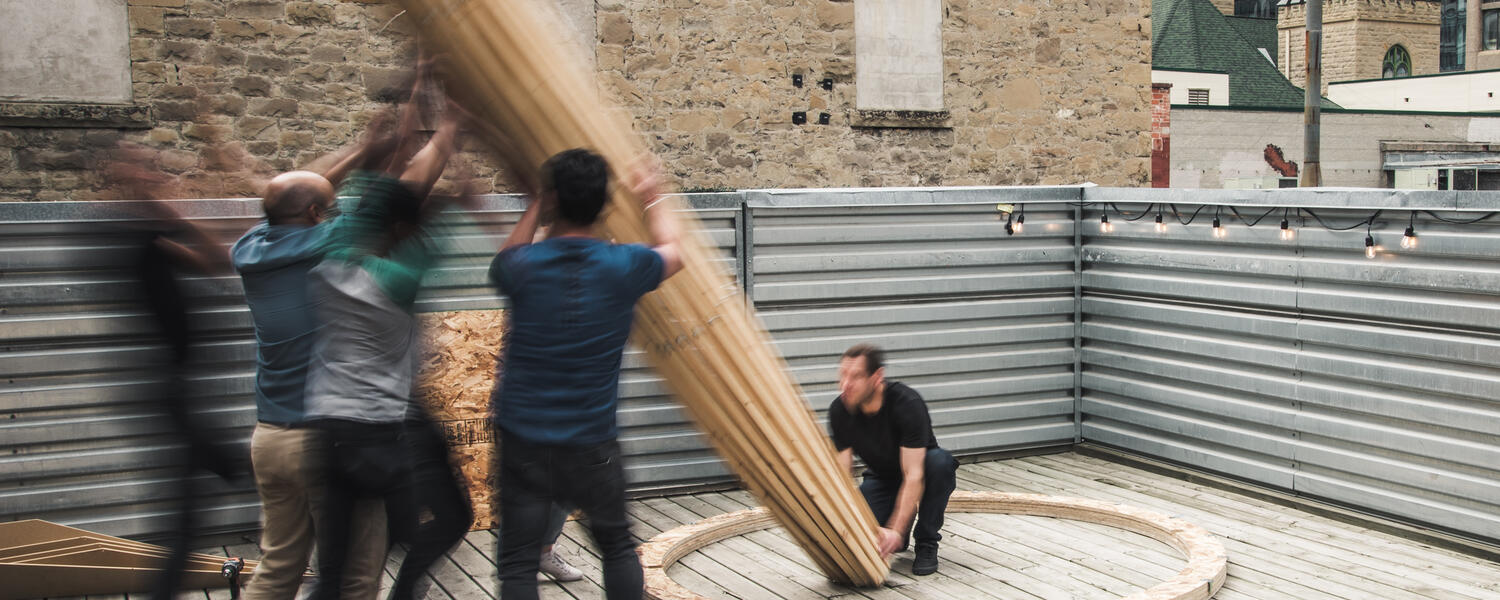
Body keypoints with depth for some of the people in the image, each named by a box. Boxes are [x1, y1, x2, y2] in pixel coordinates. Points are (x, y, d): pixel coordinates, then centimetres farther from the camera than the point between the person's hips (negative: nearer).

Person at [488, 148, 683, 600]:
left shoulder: (523, 267, -9)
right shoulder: (622, 266, -9)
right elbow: (672, 250, 15)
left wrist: (536, 207, 25)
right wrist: (651, 201, 30)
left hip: (523, 441, -1)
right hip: (592, 443, 1)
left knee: (519, 561, 4)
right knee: (617, 544, 19)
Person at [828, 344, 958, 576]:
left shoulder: (907, 403, -32)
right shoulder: (839, 411, -20)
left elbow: (914, 475, -36)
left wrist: (895, 531, -45)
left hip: (922, 475, -3)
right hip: (881, 477, 3)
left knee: (940, 461, -38)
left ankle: (926, 544, -16)